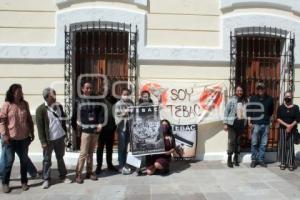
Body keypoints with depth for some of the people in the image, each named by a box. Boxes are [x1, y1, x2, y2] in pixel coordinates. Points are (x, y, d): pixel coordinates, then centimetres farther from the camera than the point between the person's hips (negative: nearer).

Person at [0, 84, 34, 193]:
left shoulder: (25, 104, 3)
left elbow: (29, 119, 9)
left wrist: (32, 133, 9)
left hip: (24, 138, 3)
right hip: (10, 138, -3)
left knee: (24, 160, 10)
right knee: (9, 160, 5)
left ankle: (24, 182, 25)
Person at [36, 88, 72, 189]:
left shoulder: (59, 106, 4)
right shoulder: (41, 109, -12)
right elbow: (40, 126, -12)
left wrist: (65, 132, 10)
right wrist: (43, 141, -14)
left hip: (60, 137, 5)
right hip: (49, 139, -4)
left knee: (60, 158, 17)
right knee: (47, 160, 9)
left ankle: (63, 176, 30)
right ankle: (46, 179, 22)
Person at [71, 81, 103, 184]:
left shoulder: (96, 100, 8)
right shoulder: (79, 101, -1)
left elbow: (101, 112, 7)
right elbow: (74, 116, 0)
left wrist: (100, 124, -5)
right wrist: (75, 127, -2)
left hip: (95, 130, 4)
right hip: (85, 130, -4)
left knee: (91, 153, 12)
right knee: (83, 153, -5)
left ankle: (89, 172, 22)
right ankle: (78, 174, 6)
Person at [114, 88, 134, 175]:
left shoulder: (131, 103, 7)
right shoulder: (118, 104, -4)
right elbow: (116, 116, -8)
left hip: (129, 126, 4)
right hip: (122, 127, -4)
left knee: (126, 146, 12)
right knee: (121, 146, -1)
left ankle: (124, 164, 23)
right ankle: (121, 166, 5)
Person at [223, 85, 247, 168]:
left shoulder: (245, 101, 7)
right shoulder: (231, 100, -4)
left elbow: (246, 113, 11)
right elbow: (226, 112, -4)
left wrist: (247, 122, 7)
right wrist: (225, 123, -8)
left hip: (241, 124, 4)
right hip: (232, 123, -4)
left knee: (238, 142, 10)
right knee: (231, 142, -5)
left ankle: (236, 158, 21)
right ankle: (229, 160, 4)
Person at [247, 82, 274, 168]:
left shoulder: (270, 99, 7)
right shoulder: (253, 98, 2)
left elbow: (271, 110, 19)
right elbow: (249, 110, 0)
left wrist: (268, 119, 13)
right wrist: (249, 122, -5)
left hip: (266, 124, 2)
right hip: (256, 124, -2)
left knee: (263, 144, 6)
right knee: (254, 143, 1)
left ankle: (261, 160, 17)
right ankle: (254, 160, 12)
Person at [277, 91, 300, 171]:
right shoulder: (280, 107, 3)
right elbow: (278, 118, -4)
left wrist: (291, 126, -15)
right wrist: (286, 125, -15)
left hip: (292, 130, 0)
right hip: (282, 129, 0)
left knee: (290, 146, 0)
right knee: (282, 146, 2)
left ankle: (291, 164, 5)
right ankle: (283, 163, 9)